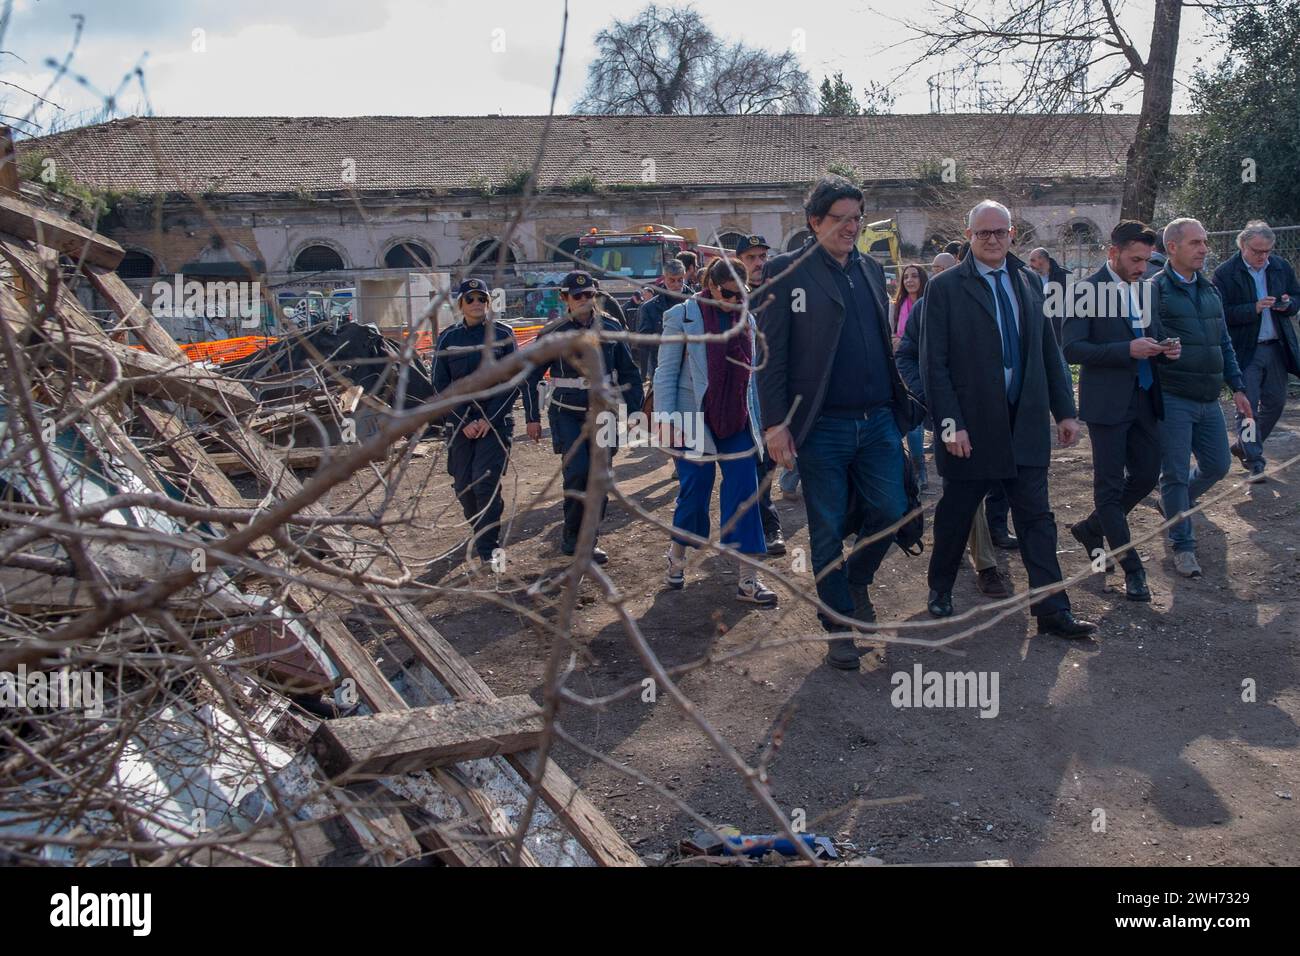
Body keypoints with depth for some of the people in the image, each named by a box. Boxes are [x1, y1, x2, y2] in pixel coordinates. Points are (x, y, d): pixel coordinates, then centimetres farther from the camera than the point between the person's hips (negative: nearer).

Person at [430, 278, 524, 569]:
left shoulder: (502, 334, 0)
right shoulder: (448, 338, 4)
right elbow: (441, 385, 4)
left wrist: (489, 419, -9)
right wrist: (464, 421, -6)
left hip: (495, 421, -3)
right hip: (461, 422, 3)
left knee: (485, 482, -13)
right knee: (463, 486, 5)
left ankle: (488, 550, -7)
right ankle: (480, 533, 30)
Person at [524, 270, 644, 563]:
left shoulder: (611, 327, 3)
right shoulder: (553, 334, -5)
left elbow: (629, 372, 10)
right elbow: (531, 376, 3)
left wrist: (635, 410, 7)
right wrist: (533, 418, 1)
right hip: (567, 416, -3)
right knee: (578, 472, -18)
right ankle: (572, 537, -2)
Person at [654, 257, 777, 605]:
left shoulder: (746, 320, 9)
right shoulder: (682, 317, -5)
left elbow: (750, 374, 15)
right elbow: (666, 372, -6)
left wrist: (755, 419, 14)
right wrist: (666, 420, -13)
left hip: (736, 422, 4)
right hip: (695, 420, -4)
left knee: (744, 496, -2)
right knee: (694, 493, 5)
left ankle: (748, 579, 0)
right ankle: (677, 556, 31)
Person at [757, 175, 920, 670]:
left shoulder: (872, 270, 13)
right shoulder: (785, 272, -4)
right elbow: (770, 354, -8)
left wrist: (901, 401, 15)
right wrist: (775, 422, -14)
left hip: (878, 422, 5)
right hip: (821, 428, -5)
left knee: (891, 512, 4)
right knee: (828, 531, 4)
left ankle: (856, 580, 33)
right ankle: (839, 625, 19)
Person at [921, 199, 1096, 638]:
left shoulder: (1028, 284, 8)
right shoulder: (945, 288, -6)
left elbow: (1049, 352, 11)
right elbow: (934, 363, -10)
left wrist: (1065, 410, 7)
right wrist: (950, 423, -15)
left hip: (1026, 423, 4)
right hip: (971, 425, -4)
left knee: (1037, 519, 4)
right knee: (955, 515, 11)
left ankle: (1053, 611, 9)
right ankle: (940, 589, 32)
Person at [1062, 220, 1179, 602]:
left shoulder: (1145, 288, 11)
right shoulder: (1087, 290, -11)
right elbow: (1072, 349, -17)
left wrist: (1165, 349, -3)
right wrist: (1127, 350, -24)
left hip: (1144, 398, 7)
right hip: (1108, 401, -7)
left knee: (1147, 475, 11)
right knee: (1109, 485, 1)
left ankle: (1091, 529, 31)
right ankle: (1132, 569, 10)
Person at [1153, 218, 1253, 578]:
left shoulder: (1209, 289, 13)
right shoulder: (1155, 290, -10)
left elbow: (1224, 343, 18)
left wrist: (1237, 388, 16)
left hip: (1208, 399, 7)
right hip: (1172, 398, -7)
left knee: (1217, 464, 13)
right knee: (1175, 474, -1)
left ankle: (1177, 504, 40)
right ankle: (1183, 545, 12)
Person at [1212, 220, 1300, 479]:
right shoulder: (1225, 273, -9)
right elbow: (1221, 313, -14)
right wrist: (1254, 309, -25)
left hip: (1277, 348, 6)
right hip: (1244, 351, -5)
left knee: (1275, 402, 13)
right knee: (1248, 407, -4)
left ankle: (1244, 446, 31)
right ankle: (1254, 462, 4)